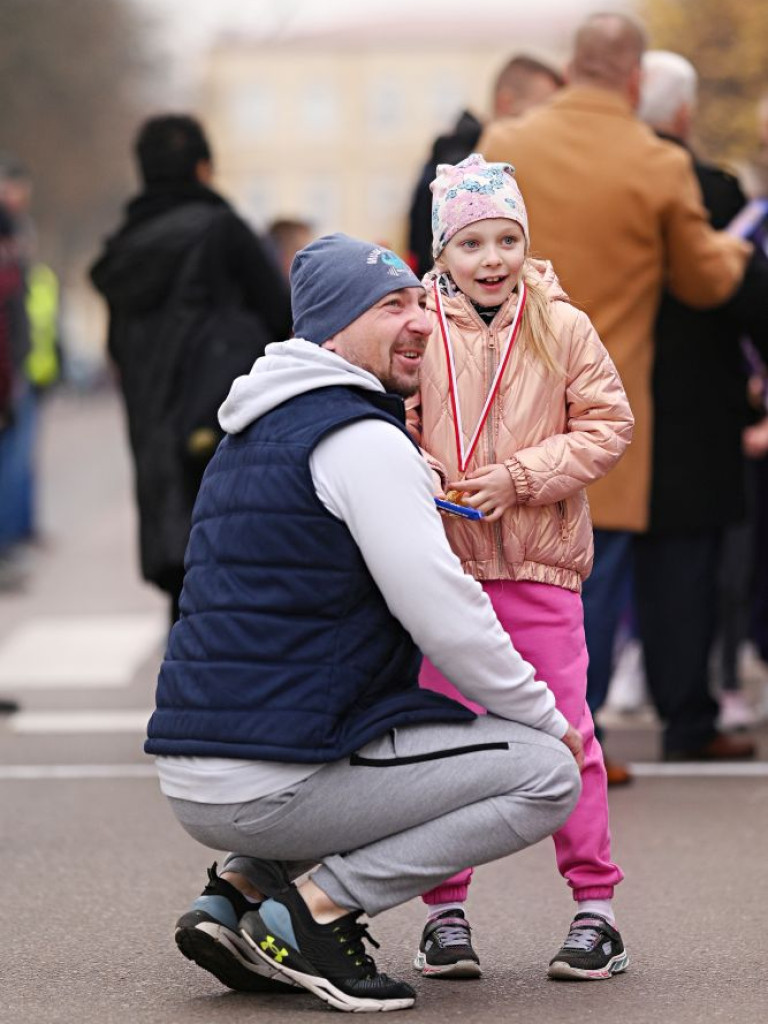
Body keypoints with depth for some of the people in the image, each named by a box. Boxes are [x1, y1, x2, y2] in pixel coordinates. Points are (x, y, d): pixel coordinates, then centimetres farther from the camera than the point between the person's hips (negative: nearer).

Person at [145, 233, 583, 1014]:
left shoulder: (250, 436, 21)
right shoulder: (362, 440, -10)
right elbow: (442, 616, -12)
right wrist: (548, 718, 1)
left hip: (189, 778, 9)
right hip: (271, 784, -9)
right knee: (547, 775, -3)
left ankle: (241, 888, 14)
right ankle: (320, 910, -8)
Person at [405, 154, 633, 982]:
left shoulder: (562, 328, 0)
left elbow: (606, 426, 0)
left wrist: (521, 478, -11)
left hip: (540, 563, -1)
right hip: (442, 563, 1)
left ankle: (595, 905, 8)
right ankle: (445, 909, 13)